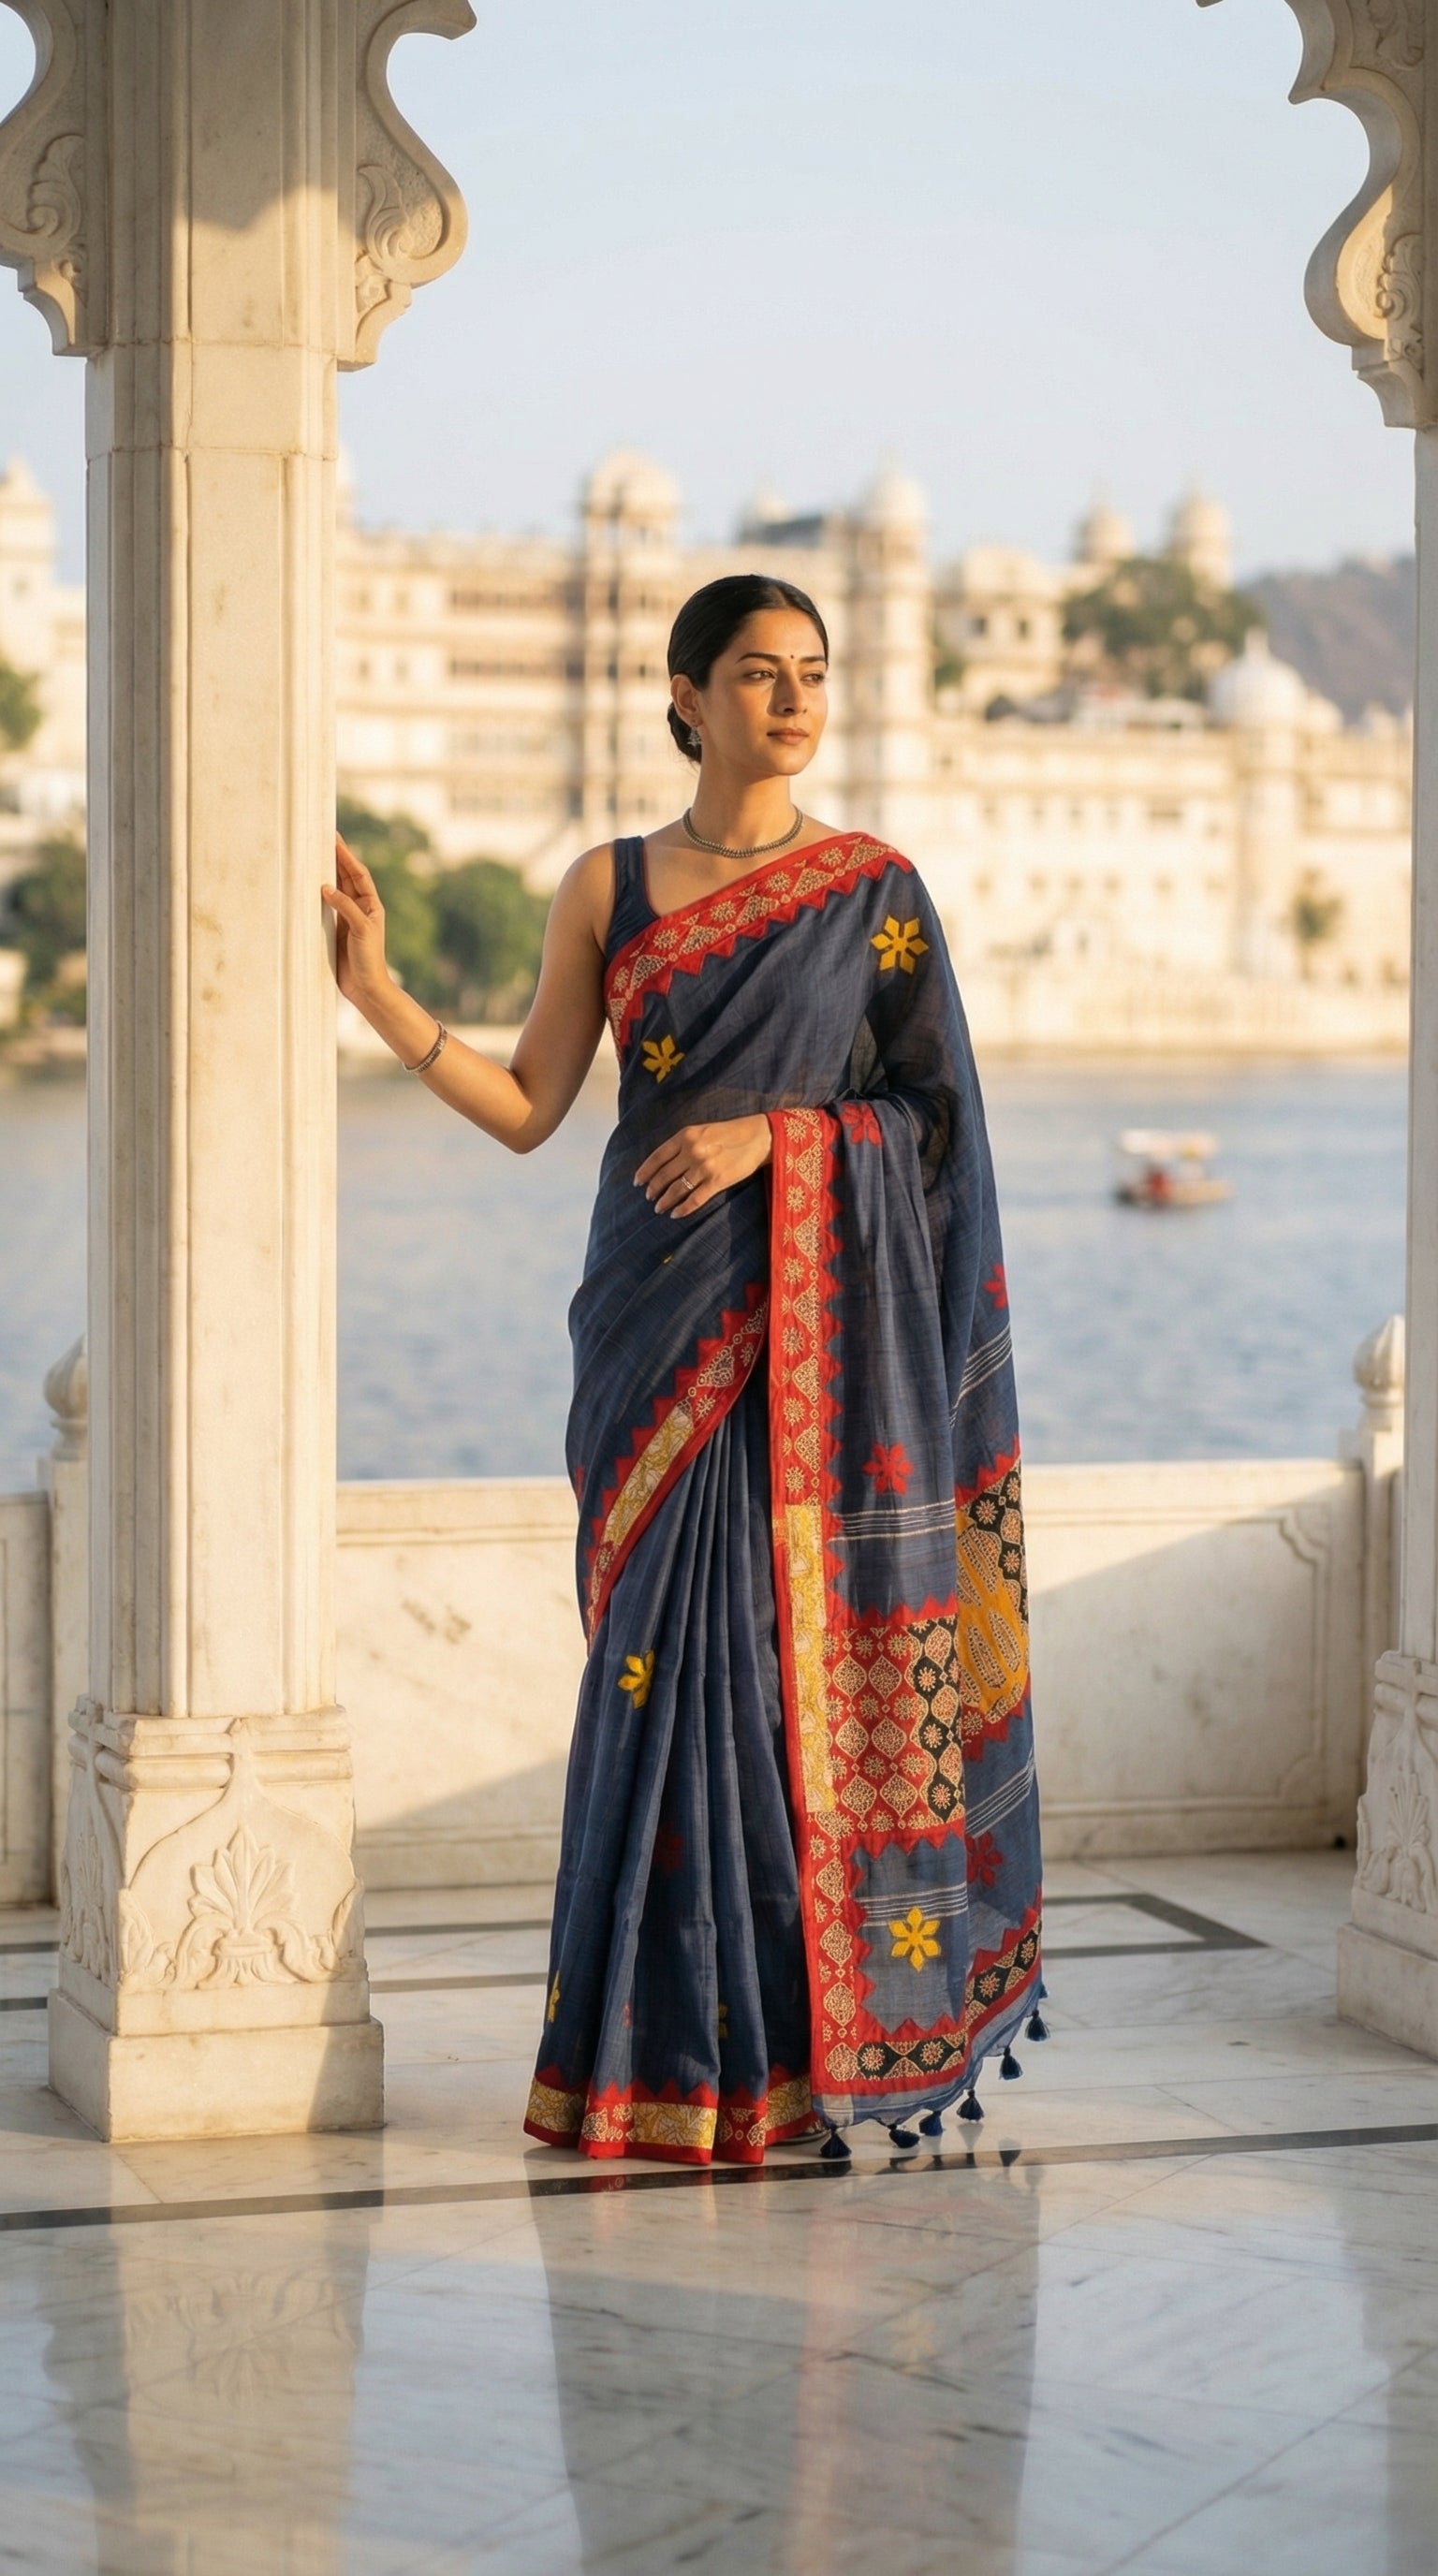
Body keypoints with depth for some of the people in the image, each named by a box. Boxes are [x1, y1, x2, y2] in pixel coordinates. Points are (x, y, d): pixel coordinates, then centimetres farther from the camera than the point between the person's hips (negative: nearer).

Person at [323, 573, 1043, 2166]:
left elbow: (934, 1111, 3)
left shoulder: (876, 889, 4)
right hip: (662, 1312, 1)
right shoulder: (608, 888, 8)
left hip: (825, 1316, -1)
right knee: (674, 1640, -1)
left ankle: (805, 2032, 5)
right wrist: (377, 994, -4)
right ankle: (678, 2046, 7)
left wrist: (774, 1132, -12)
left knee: (805, 1643, -4)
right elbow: (527, 1108, 6)